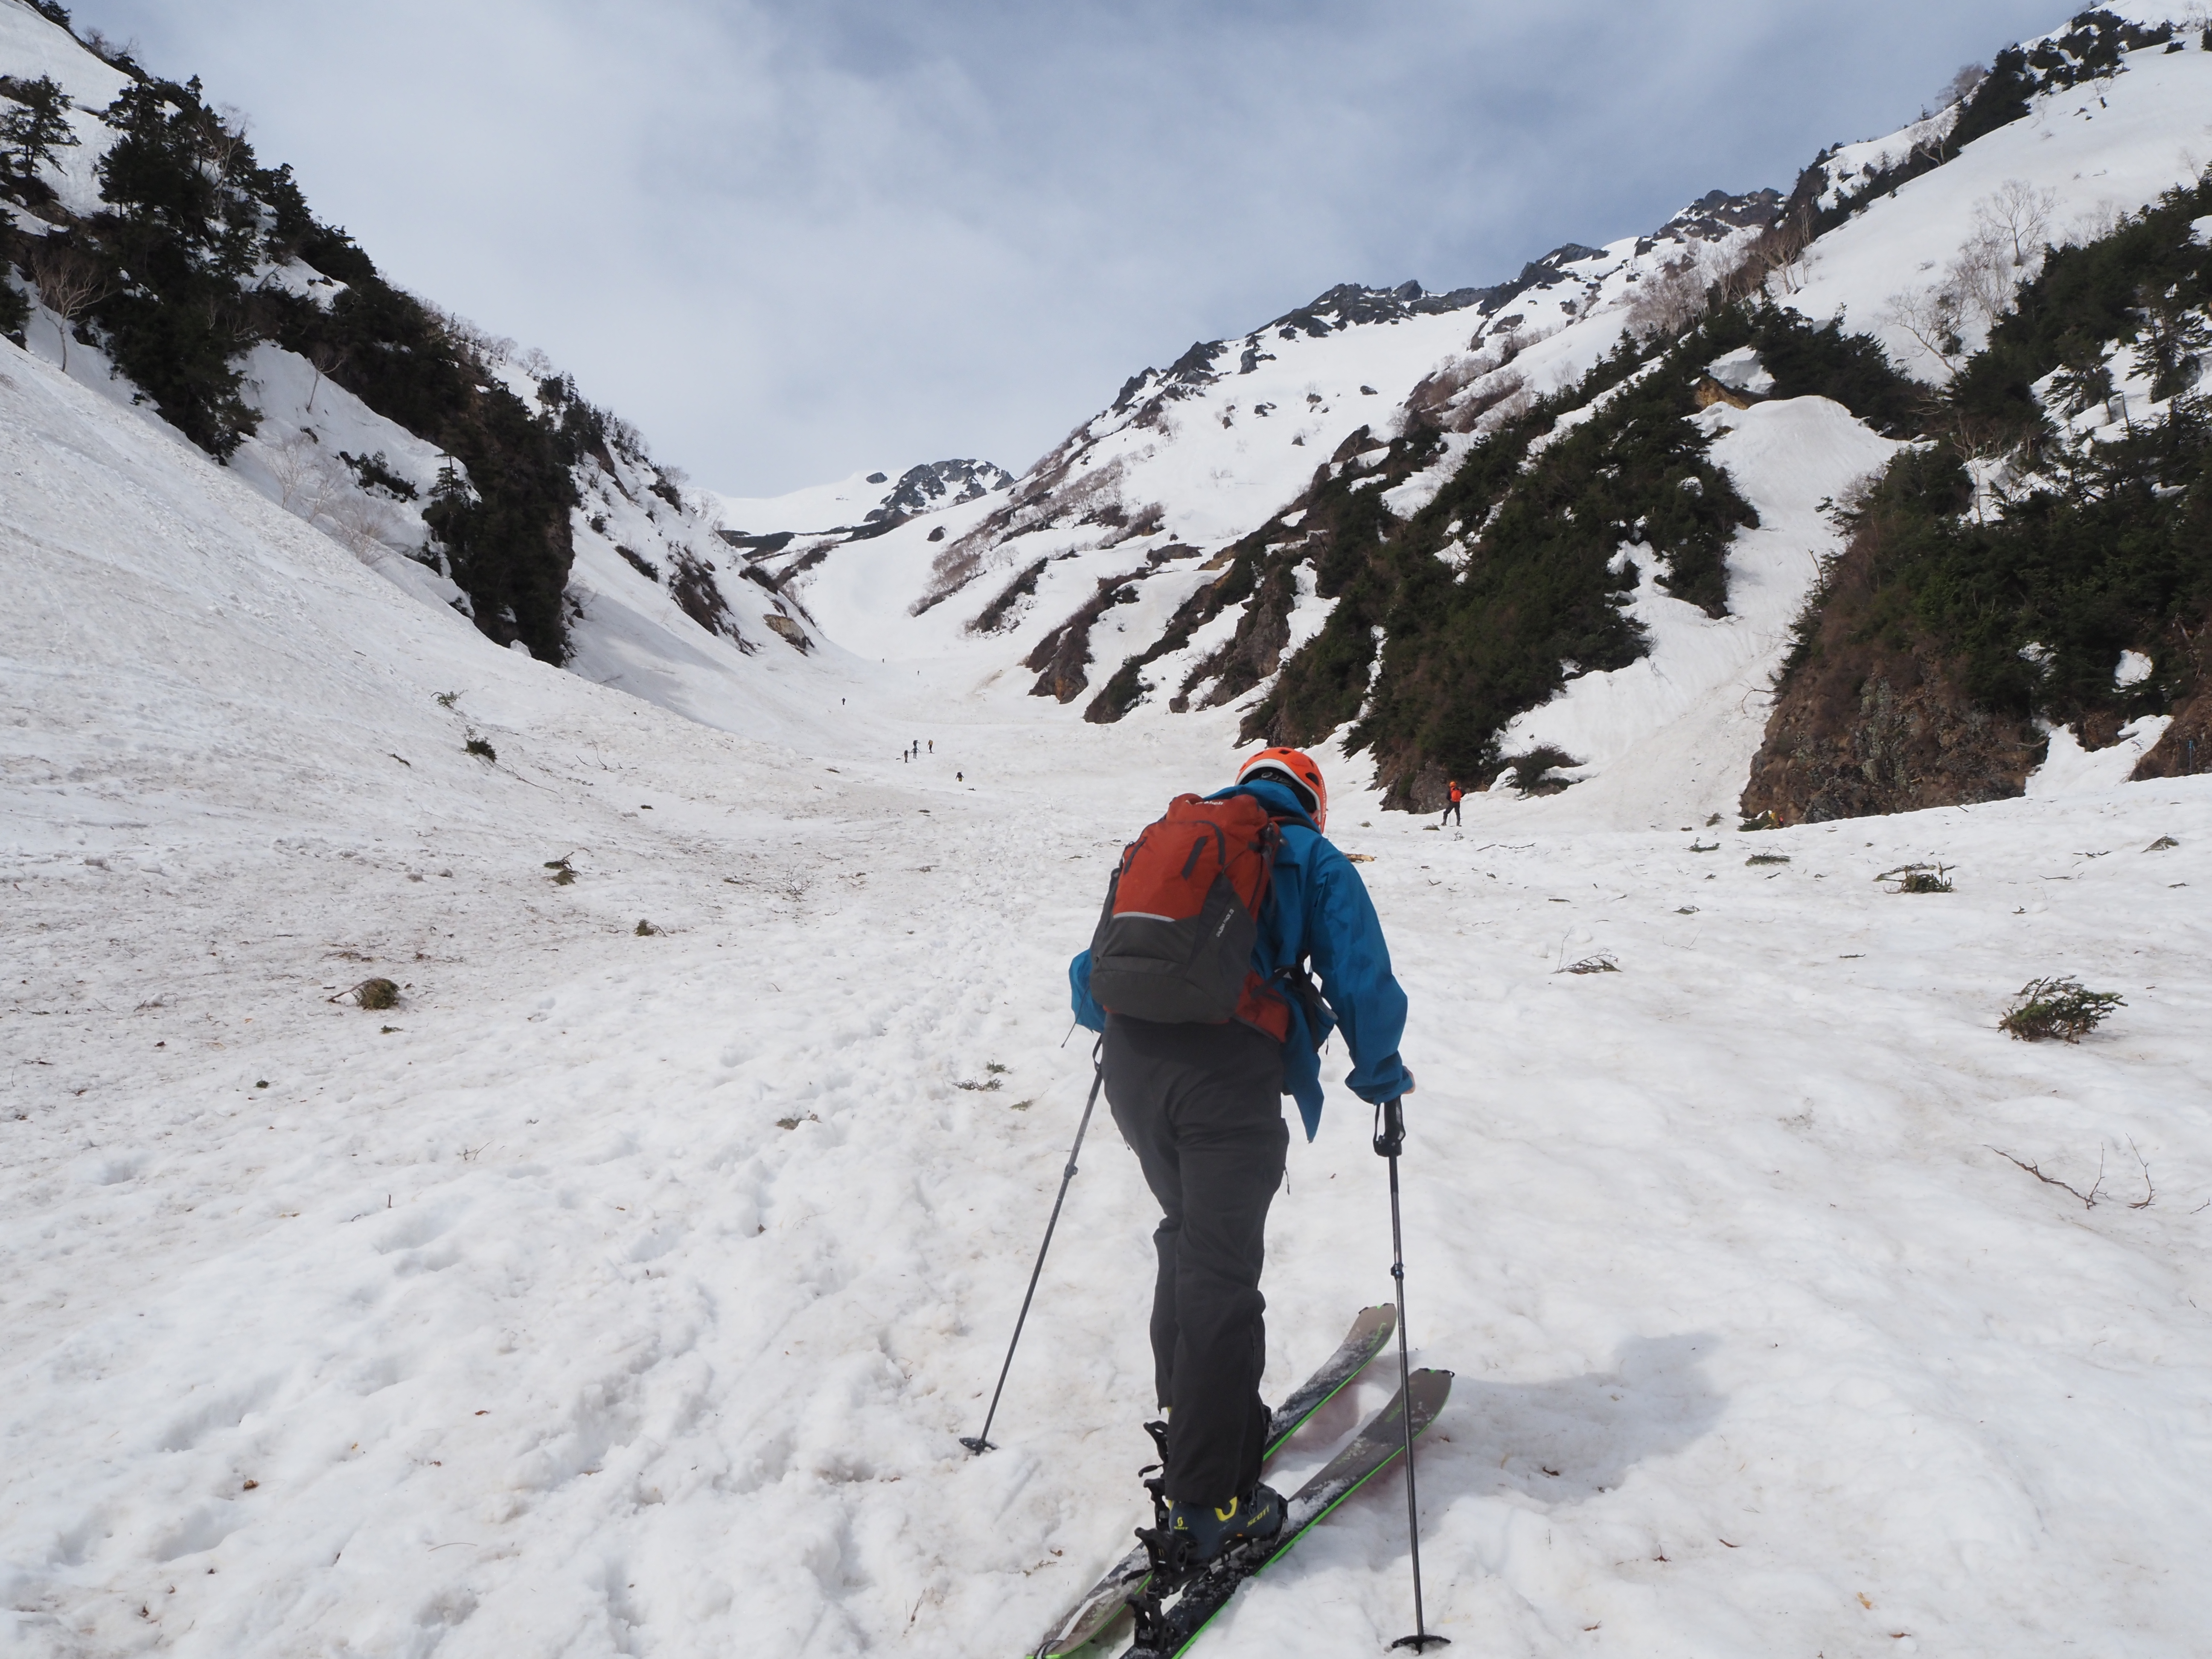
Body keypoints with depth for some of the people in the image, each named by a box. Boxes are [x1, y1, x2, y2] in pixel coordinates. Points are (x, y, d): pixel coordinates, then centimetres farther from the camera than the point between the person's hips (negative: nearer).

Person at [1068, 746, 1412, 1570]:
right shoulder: (1315, 861, 13)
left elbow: (1089, 977, 26)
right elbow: (1362, 985, 5)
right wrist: (1382, 1079, 21)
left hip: (1131, 1067, 5)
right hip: (1229, 1076, -5)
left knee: (1188, 1240, 25)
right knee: (1221, 1275, 2)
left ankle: (1195, 1413, 37)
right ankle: (1207, 1502, 6)